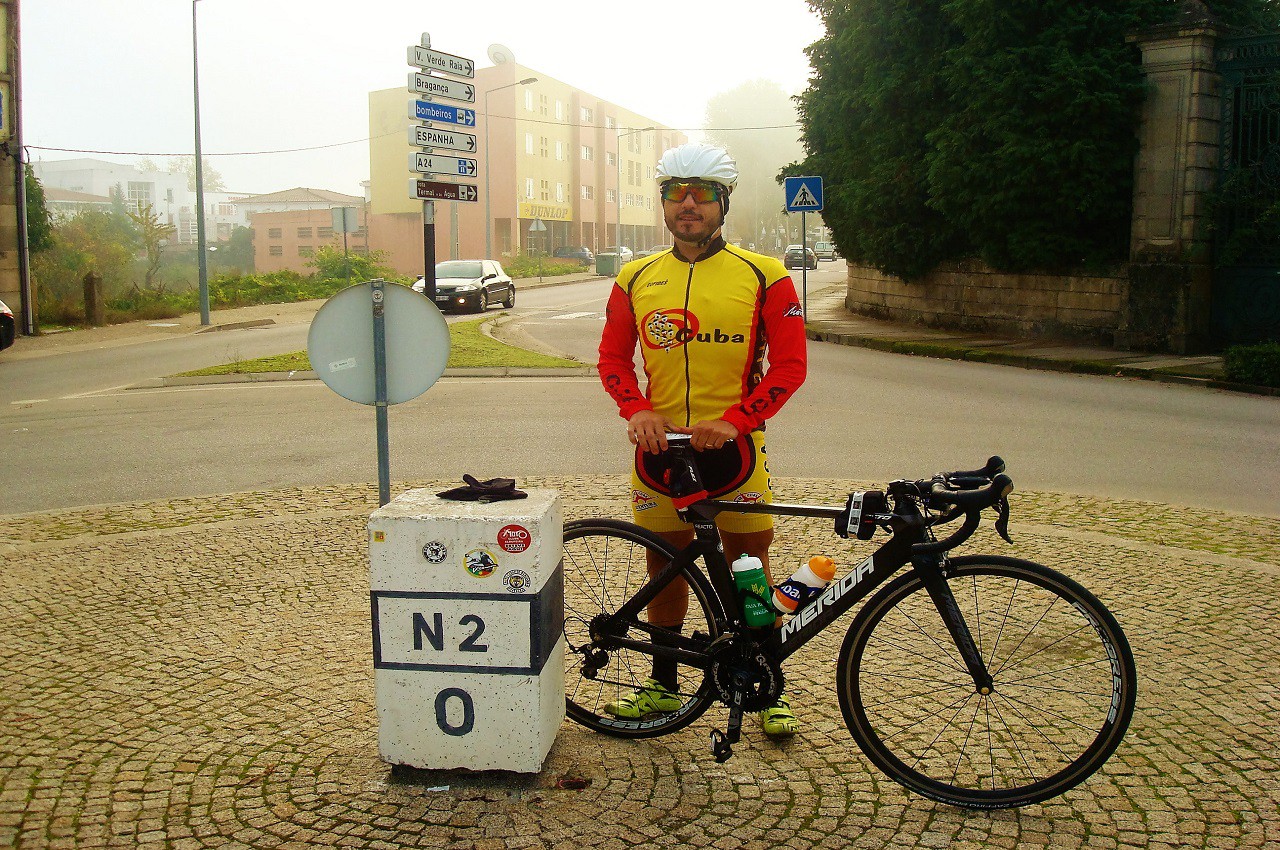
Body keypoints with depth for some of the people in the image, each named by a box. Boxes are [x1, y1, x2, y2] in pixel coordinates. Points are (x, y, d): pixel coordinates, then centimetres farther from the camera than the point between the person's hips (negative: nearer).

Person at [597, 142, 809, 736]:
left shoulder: (763, 276, -3)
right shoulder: (637, 278, 6)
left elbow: (789, 364, -5)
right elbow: (613, 357, 11)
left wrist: (733, 421, -17)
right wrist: (636, 410, -8)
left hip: (733, 447, -2)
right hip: (659, 445, 3)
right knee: (665, 566, 14)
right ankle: (663, 685, 30)